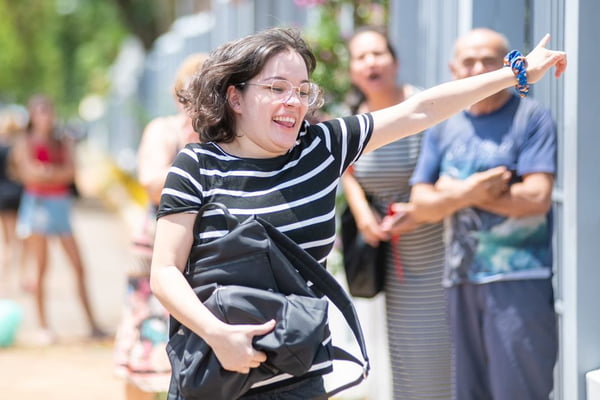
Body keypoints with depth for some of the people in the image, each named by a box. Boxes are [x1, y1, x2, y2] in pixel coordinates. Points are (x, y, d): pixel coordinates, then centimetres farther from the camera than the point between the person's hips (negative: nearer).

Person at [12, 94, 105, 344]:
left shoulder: (62, 144, 12)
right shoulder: (25, 143, 1)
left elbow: (70, 172, -1)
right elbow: (29, 174, -11)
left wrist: (46, 172, -12)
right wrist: (58, 173, -8)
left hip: (61, 205, 4)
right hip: (37, 204, -3)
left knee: (78, 267, -2)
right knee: (41, 269, -2)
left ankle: (92, 324, 1)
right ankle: (43, 327, 3)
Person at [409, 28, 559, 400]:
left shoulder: (531, 117, -2)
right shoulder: (444, 127, 13)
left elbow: (536, 197, -13)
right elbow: (423, 203, 7)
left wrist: (457, 192, -5)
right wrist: (469, 192, -14)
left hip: (520, 278, -6)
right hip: (463, 279, 6)